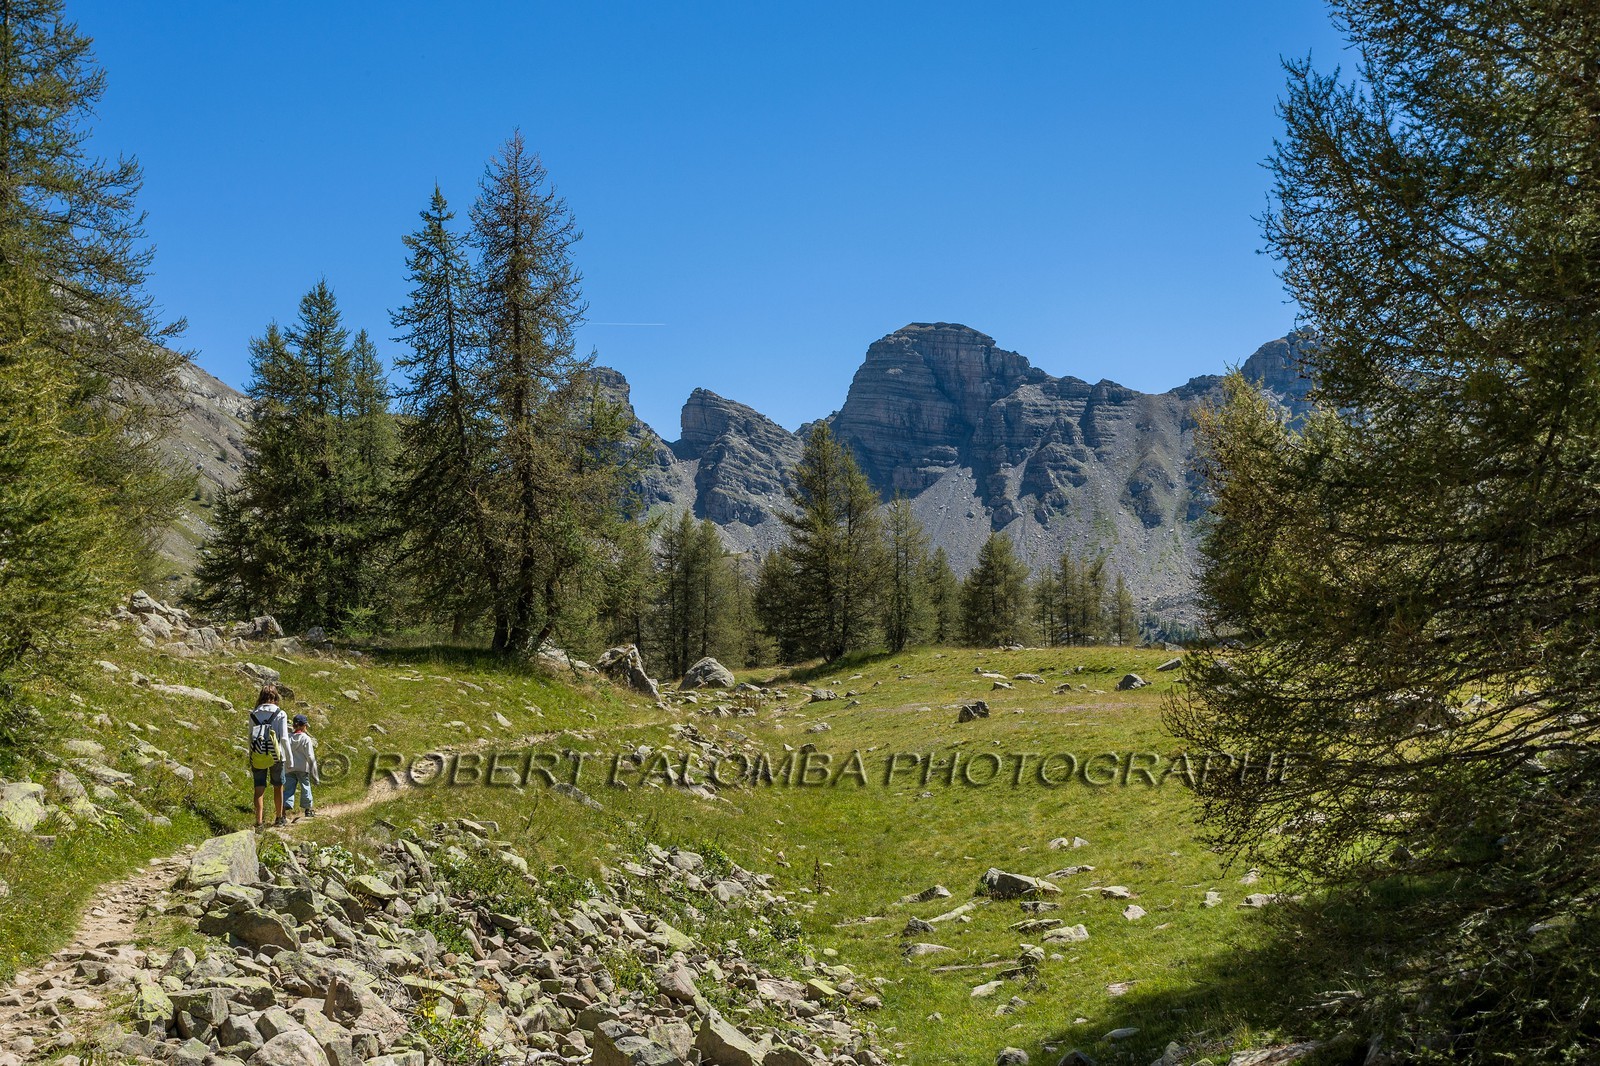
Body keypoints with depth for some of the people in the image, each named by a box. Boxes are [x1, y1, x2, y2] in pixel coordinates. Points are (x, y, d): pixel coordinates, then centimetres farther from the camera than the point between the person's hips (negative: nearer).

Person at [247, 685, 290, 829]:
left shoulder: (254, 714, 3)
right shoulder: (280, 714, -5)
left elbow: (250, 737, 5)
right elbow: (284, 738, -8)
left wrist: (250, 759, 12)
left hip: (257, 756, 2)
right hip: (275, 756, -2)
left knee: (259, 788, 4)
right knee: (278, 787, 13)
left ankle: (259, 820, -3)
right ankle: (279, 818, 23)